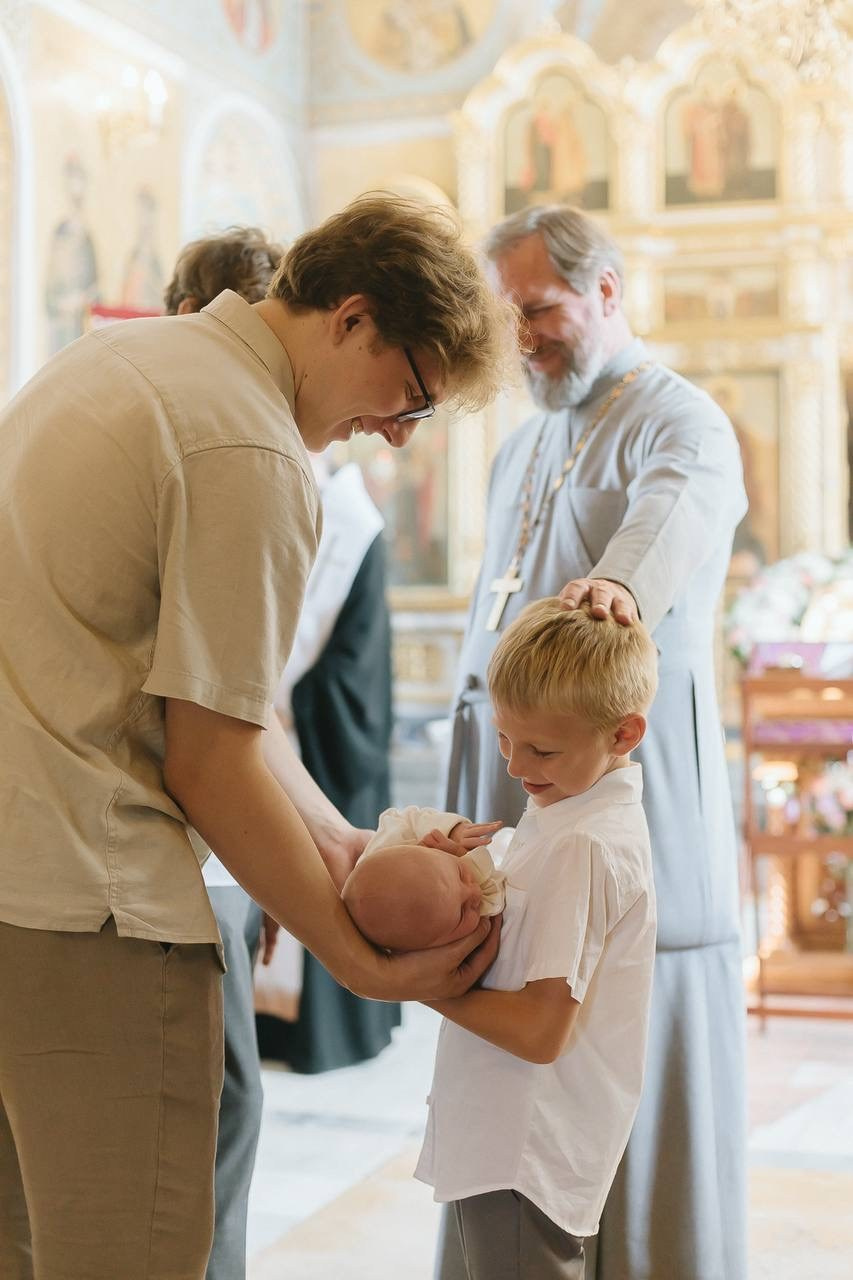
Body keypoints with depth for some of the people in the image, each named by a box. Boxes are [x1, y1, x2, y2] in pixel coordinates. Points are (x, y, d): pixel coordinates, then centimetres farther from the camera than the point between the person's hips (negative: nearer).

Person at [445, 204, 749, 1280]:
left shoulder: (682, 423, -3)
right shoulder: (520, 450, 21)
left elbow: (674, 517, -28)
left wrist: (621, 582, -51)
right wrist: (465, 801, 17)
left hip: (629, 797, -7)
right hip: (515, 808, 7)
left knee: (646, 1091, -2)